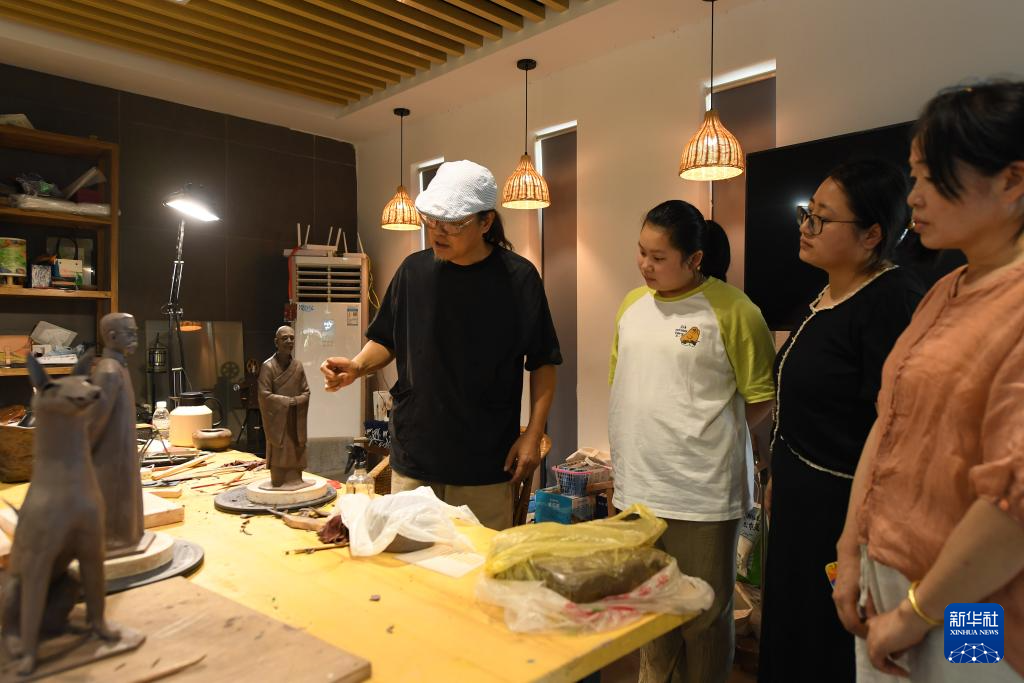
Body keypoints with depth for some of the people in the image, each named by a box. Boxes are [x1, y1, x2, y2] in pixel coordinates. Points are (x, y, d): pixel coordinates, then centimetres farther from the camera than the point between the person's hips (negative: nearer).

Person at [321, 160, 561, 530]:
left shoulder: (517, 277, -7)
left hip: (485, 463, -2)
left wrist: (533, 434, -8)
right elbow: (386, 342, 12)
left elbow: (543, 363, -2)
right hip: (413, 456, 3)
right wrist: (357, 366, -7)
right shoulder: (414, 270, 1)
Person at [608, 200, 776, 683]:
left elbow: (762, 398, -6)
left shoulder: (732, 311, -11)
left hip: (701, 493, -5)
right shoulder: (632, 304, 7)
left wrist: (710, 437, -3)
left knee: (704, 614, 10)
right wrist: (622, 466, 13)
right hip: (636, 487, 6)